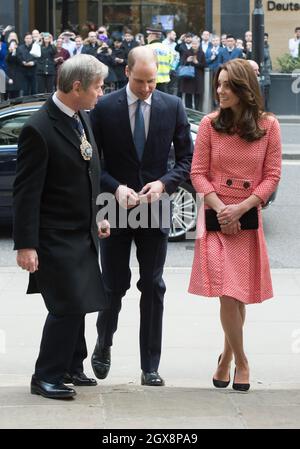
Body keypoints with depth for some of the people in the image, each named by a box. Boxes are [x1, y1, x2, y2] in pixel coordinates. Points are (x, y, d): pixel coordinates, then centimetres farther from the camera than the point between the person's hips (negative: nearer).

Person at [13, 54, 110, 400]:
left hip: (83, 235, 8)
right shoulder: (39, 129, -19)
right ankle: (46, 377, 5)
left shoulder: (82, 119, 7)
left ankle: (71, 368, 28)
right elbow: (26, 192, -19)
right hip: (56, 239, -8)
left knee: (76, 306, 16)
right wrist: (25, 245, -20)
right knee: (67, 307, -7)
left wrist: (97, 217, 17)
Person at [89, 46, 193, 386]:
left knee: (153, 288, 3)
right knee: (114, 286, 6)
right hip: (115, 209, -1)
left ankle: (150, 367, 9)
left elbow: (186, 158, 4)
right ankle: (103, 348, 32)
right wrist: (116, 188, -17)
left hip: (155, 209, 1)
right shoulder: (104, 108, -4)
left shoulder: (173, 107, 0)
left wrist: (164, 183, -13)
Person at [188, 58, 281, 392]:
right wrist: (220, 207, -14)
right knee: (227, 294, -11)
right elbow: (198, 173, 0)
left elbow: (272, 176, -1)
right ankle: (241, 363, 2)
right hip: (216, 216, -1)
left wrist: (240, 208, -12)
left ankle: (226, 358, 26)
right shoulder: (210, 124, -1)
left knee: (240, 295, 6)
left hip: (248, 217, 1)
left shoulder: (268, 125, -1)